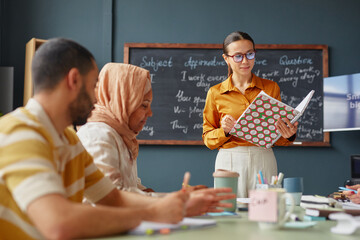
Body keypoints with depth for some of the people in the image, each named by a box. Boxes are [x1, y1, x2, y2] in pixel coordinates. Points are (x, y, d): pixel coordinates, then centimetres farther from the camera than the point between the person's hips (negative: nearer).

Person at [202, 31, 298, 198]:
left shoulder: (271, 88, 9)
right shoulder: (215, 93, 5)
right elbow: (207, 138, 7)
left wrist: (288, 135, -9)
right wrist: (225, 131, -12)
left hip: (263, 160, 1)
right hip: (230, 162, -1)